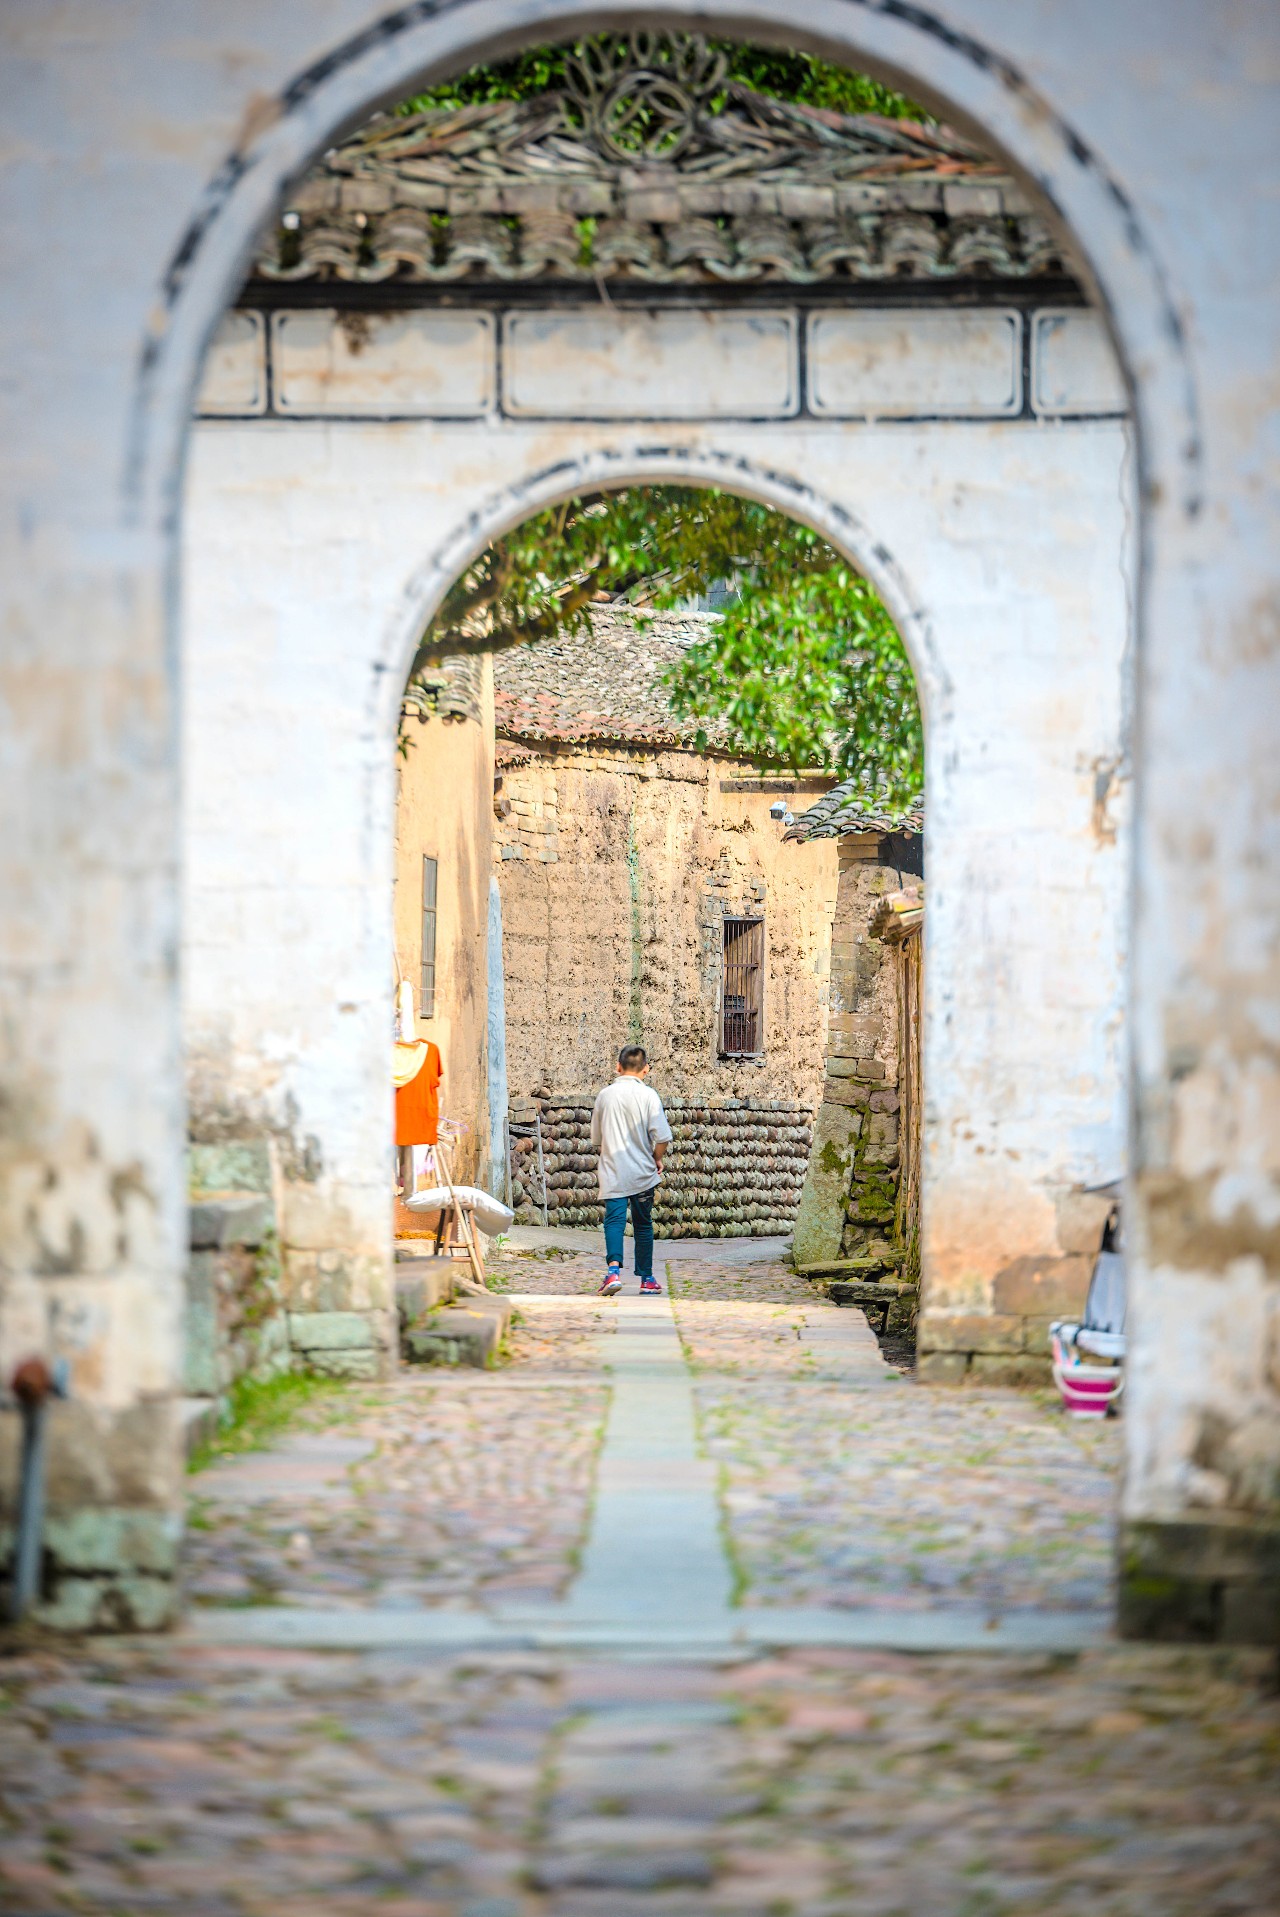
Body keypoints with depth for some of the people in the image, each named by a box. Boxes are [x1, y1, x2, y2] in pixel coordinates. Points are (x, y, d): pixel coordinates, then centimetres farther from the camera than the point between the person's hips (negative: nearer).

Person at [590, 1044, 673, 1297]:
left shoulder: (605, 1095, 5)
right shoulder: (647, 1095, -6)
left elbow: (596, 1138, 15)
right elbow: (662, 1136, -12)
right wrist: (657, 1159, 6)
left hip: (612, 1173, 1)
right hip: (642, 1173, -1)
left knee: (614, 1221, -8)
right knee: (643, 1224, 12)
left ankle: (614, 1269, -31)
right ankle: (646, 1278, 20)